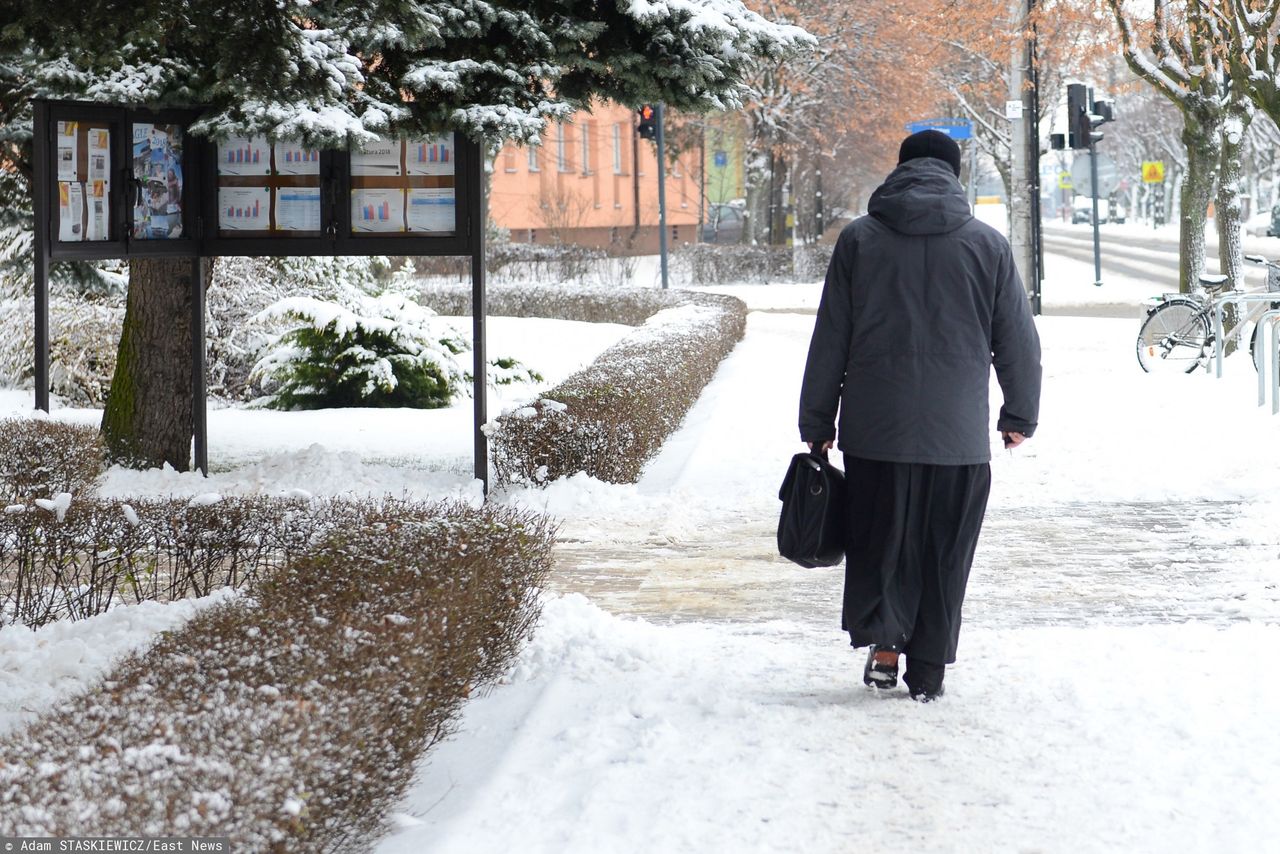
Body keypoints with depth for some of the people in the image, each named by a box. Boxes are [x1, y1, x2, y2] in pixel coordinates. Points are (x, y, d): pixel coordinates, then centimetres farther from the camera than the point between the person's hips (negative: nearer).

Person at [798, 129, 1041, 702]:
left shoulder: (859, 240, 3)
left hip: (875, 431, 0)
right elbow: (1019, 341, 7)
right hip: (959, 438, 0)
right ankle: (928, 671, 10)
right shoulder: (987, 245, 2)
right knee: (944, 554, 8)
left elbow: (829, 341, 4)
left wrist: (817, 424, 10)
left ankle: (883, 643, -1)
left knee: (879, 542, 12)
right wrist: (1020, 415, 19)